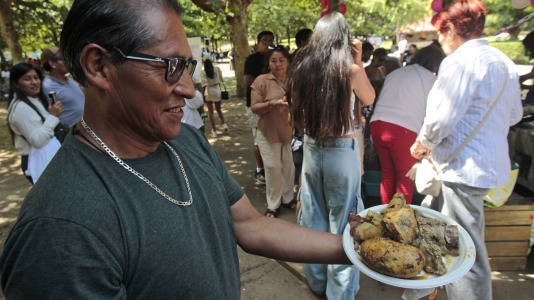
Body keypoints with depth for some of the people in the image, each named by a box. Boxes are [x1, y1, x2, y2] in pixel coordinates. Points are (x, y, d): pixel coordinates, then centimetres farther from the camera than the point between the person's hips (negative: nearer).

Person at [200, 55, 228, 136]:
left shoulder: (203, 72, -9)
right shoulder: (217, 69, -2)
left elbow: (204, 85, -13)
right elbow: (220, 79, 6)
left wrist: (203, 95, -8)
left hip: (208, 92, -2)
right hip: (217, 90, 3)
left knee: (210, 111, 7)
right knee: (218, 109, 20)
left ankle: (214, 130, 8)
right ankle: (224, 124, 1)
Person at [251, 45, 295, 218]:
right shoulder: (261, 81, -3)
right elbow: (254, 107, -7)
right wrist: (270, 104, -23)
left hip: (290, 131, 3)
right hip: (269, 132, -3)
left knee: (289, 166, 10)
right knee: (273, 167, -1)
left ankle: (288, 198, 30)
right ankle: (272, 204, 15)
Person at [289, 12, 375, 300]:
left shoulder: (301, 67, -3)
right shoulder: (350, 69, -12)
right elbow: (369, 99, 7)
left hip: (310, 148, 4)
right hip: (342, 150, -3)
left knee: (312, 215, 17)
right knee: (342, 221, 9)